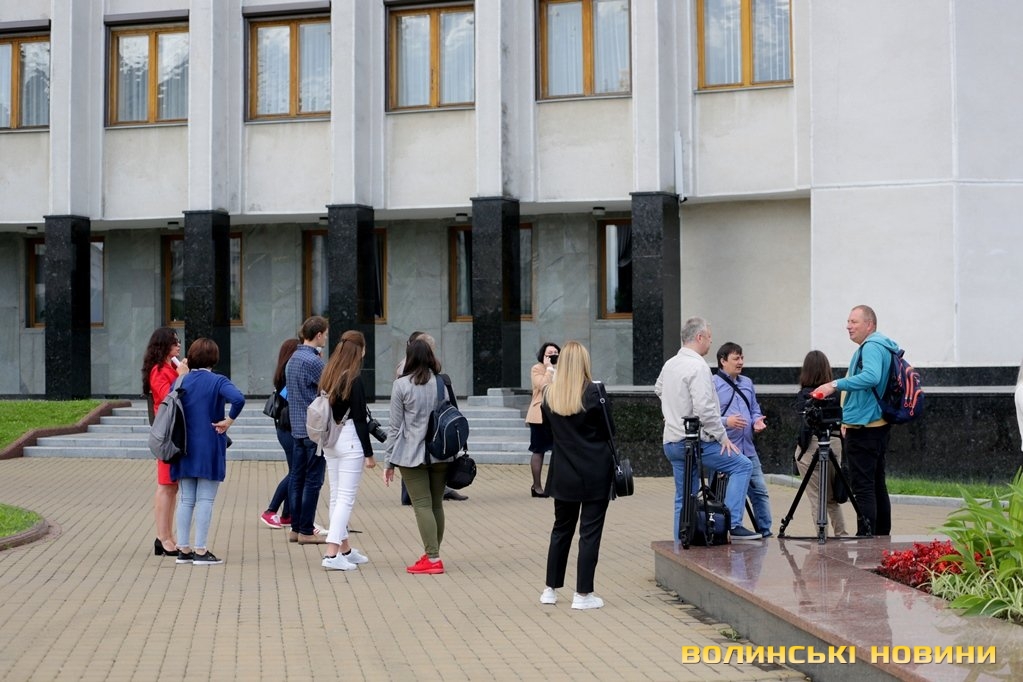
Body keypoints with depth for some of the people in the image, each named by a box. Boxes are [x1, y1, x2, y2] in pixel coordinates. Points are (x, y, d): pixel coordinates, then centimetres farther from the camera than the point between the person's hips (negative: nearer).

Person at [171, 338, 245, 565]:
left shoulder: (180, 382, 4)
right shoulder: (217, 381, -9)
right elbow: (238, 399, -26)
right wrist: (228, 421, -13)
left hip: (185, 449, 4)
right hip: (209, 449, -4)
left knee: (186, 500, 10)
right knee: (205, 500, 0)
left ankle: (184, 550, 11)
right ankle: (200, 551, 0)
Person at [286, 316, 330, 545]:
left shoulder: (292, 360, 13)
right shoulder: (313, 361, -16)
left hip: (296, 428, 9)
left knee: (297, 478, 11)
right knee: (313, 480, -3)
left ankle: (296, 528, 15)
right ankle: (306, 531, 0)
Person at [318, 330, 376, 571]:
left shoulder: (328, 377, 8)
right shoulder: (354, 380, -14)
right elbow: (360, 419, -14)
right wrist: (369, 453, -9)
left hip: (329, 441, 8)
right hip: (349, 441, -8)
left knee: (336, 496, 14)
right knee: (346, 498, -5)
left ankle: (345, 549, 25)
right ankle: (332, 554, -11)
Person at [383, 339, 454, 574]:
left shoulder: (401, 385, -6)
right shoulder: (443, 382, 4)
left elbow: (395, 425, -4)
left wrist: (390, 461, 2)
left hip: (412, 455, -4)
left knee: (422, 505, -4)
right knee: (437, 504, 12)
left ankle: (432, 558, -9)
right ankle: (432, 553, 20)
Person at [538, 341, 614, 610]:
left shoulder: (549, 394, -1)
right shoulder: (593, 392, -14)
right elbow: (609, 430, -5)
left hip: (564, 473, 4)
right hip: (595, 472, -4)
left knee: (561, 528, 17)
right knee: (590, 532, 3)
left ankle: (550, 589, 23)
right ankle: (583, 594, 5)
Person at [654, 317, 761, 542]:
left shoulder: (669, 365, 12)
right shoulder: (698, 366, -15)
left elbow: (658, 389, 33)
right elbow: (704, 409, -22)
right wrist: (723, 437, -13)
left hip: (671, 441, 9)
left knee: (684, 499, 13)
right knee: (742, 465, -3)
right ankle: (732, 524, -10)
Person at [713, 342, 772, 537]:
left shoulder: (747, 383, 18)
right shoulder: (712, 384, -6)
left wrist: (758, 421, 2)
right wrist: (725, 422, -23)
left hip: (748, 449, 6)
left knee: (760, 491, 4)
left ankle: (765, 532, 10)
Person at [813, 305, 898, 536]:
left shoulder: (871, 347, -13)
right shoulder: (884, 346, 19)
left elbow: (871, 377, -31)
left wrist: (836, 384, -31)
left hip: (863, 428, -11)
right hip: (879, 424, 11)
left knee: (863, 486, -11)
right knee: (878, 485, 13)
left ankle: (865, 538, -12)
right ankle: (882, 536, 17)